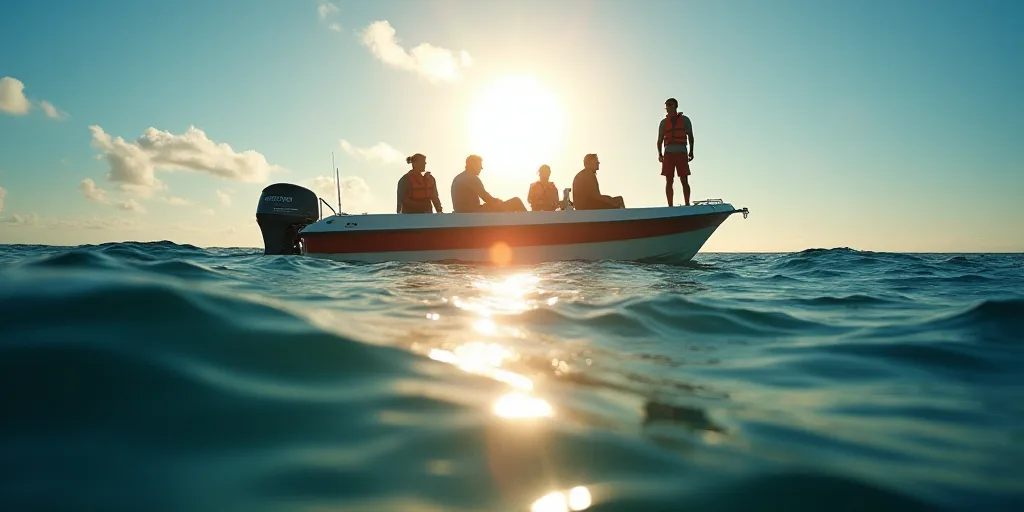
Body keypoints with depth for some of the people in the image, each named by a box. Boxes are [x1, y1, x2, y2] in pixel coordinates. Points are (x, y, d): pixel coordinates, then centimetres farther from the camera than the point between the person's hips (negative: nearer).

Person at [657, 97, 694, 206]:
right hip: (669, 153, 1)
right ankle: (670, 206, -3)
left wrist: (691, 151, 0)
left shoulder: (685, 120, 10)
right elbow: (660, 140, 10)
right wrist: (660, 154, -1)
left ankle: (687, 205, -4)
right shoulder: (664, 122, 13)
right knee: (669, 181, -3)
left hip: (681, 153, -1)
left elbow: (690, 136, 9)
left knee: (684, 181, -5)